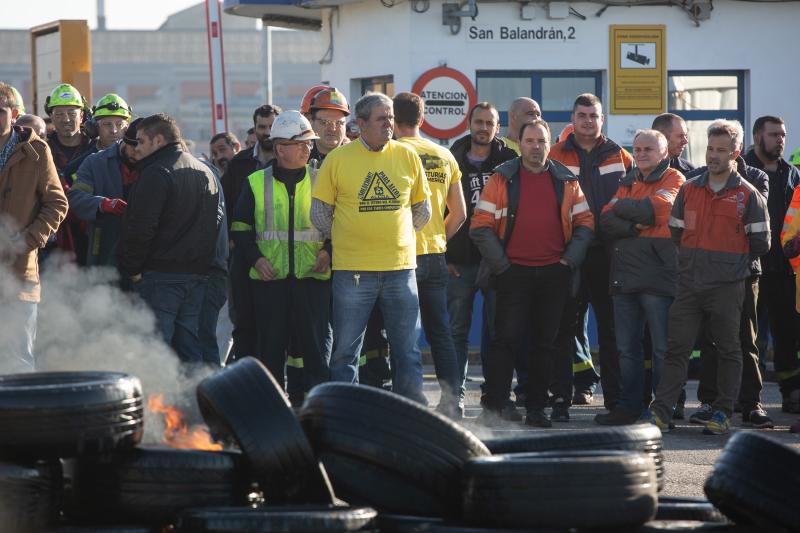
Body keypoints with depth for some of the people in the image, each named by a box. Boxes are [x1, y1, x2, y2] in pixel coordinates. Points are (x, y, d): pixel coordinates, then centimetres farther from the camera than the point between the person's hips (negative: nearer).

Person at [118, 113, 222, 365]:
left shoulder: (157, 174, -12)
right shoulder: (206, 172, 16)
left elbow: (140, 228, -17)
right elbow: (218, 219, 22)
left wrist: (131, 268, -8)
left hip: (161, 275, -8)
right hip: (199, 273, 8)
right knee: (190, 346, 11)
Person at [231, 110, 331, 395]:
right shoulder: (257, 183, 5)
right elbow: (240, 227, 9)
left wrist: (328, 251, -3)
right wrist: (255, 258, -6)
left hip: (312, 276, 0)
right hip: (270, 278, 0)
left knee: (316, 347, -3)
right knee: (271, 348, 5)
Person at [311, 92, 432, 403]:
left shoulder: (407, 156, 6)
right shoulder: (337, 159, -1)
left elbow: (422, 210, 14)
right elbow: (319, 213, 4)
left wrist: (397, 236, 8)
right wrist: (345, 242, 4)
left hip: (400, 268, 2)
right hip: (352, 271, -2)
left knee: (407, 351, 5)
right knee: (346, 352, 2)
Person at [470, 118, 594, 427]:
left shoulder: (566, 181, 9)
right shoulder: (502, 179, 1)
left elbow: (585, 223, 11)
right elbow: (481, 226, -3)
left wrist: (570, 259, 0)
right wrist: (500, 263, -8)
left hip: (554, 274, 3)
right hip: (514, 272, -3)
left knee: (545, 343, 7)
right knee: (505, 340, -6)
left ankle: (536, 408, 15)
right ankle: (492, 409, -4)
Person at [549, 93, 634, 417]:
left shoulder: (621, 158, 10)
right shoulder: (556, 157, 5)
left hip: (608, 253, 2)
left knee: (612, 328, 5)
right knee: (566, 326, 0)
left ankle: (615, 399, 10)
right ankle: (562, 397, 3)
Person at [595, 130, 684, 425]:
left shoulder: (674, 179, 2)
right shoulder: (628, 182, 19)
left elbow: (656, 208, -15)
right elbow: (607, 221, 5)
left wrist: (622, 208, -1)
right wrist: (634, 227, -13)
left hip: (658, 275, -6)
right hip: (624, 275, 6)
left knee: (663, 348, -4)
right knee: (627, 347, 10)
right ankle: (629, 406, 16)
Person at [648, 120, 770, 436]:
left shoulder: (749, 196, -1)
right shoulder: (689, 190, 9)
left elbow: (760, 244, 1)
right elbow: (675, 233, 17)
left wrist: (731, 261, 6)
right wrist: (693, 260, 12)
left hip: (728, 287, -3)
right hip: (689, 285, 3)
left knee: (728, 350, 4)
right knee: (676, 347, -1)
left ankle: (723, 413, 12)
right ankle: (661, 411, -1)